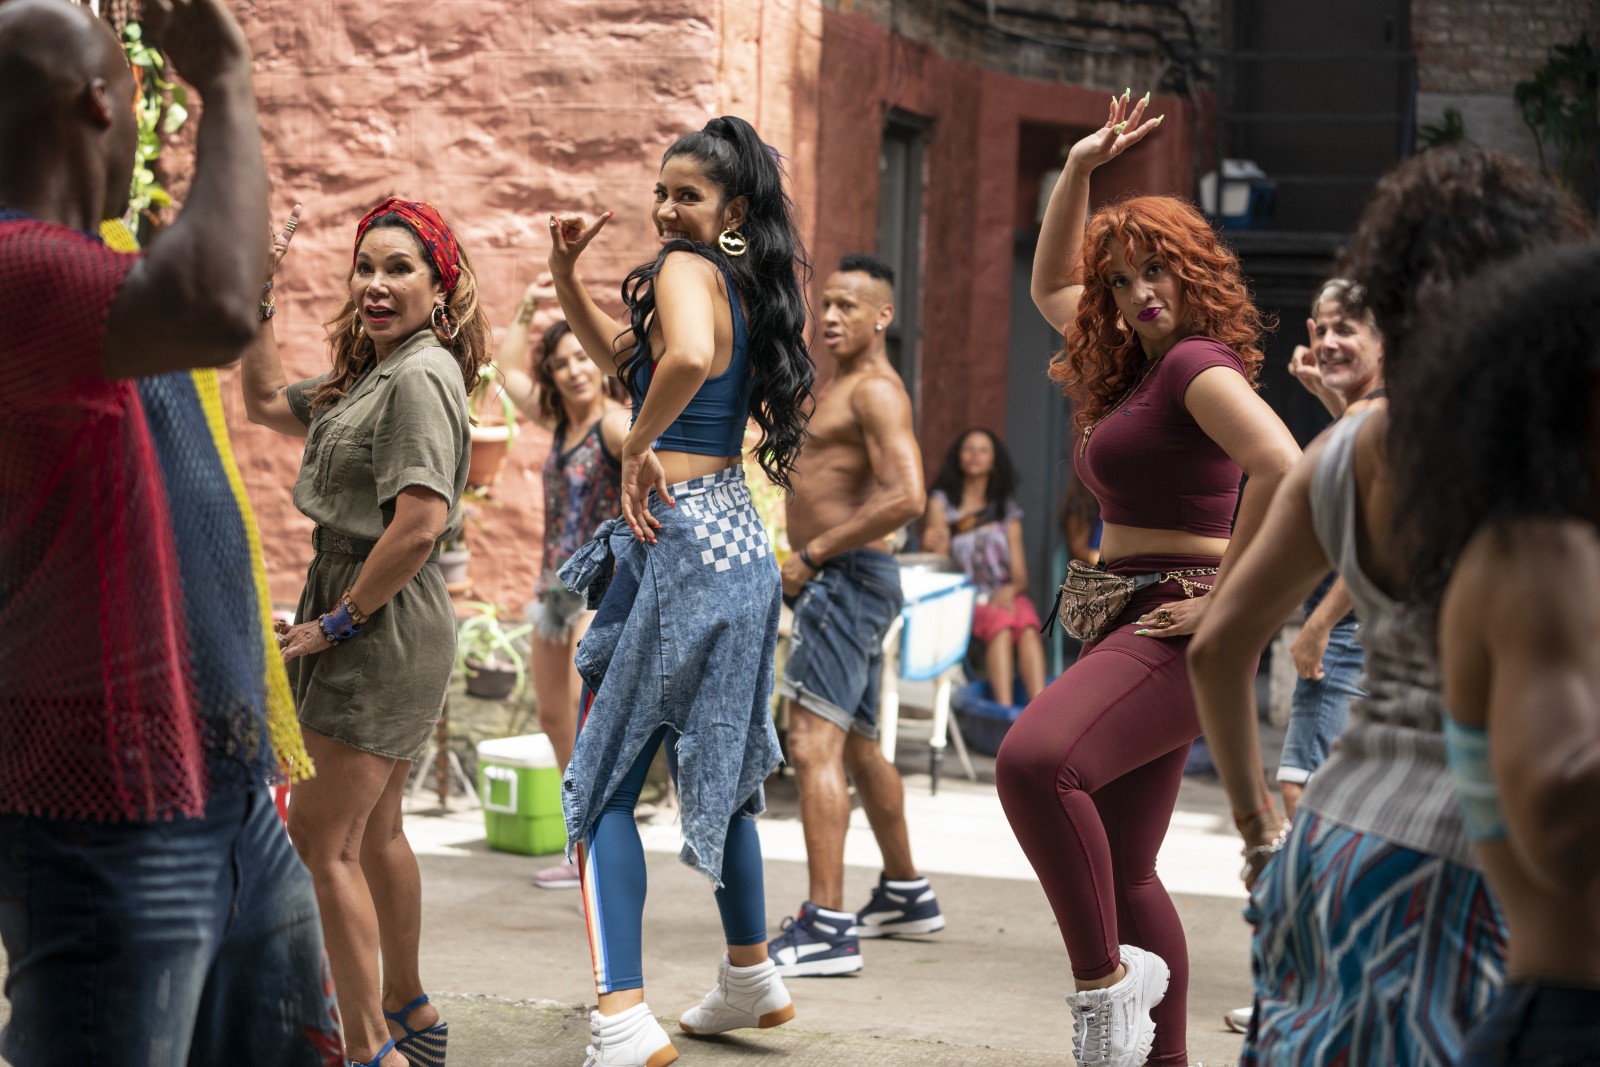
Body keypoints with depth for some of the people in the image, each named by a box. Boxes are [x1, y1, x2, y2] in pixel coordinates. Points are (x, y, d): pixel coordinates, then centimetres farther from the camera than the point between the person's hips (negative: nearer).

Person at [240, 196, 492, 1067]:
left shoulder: (420, 377, -17)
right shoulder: (368, 375, 13)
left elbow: (420, 523, -26)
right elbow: (266, 404, 27)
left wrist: (338, 622, -17)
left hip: (383, 627, -10)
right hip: (376, 630, 10)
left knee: (322, 843, -8)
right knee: (372, 831, 21)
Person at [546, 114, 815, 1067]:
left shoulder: (685, 271, -11)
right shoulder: (754, 289, 15)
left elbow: (689, 356, -36)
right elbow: (623, 354, 28)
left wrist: (640, 445, -20)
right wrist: (567, 270, 17)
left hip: (677, 535, -9)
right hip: (739, 536, 9)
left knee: (603, 782, -5)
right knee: (717, 764, 23)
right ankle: (752, 977, 35)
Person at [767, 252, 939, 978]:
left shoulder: (876, 390, -12)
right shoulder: (840, 387, 20)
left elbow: (905, 497, -25)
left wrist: (811, 555, -20)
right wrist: (807, 562, 15)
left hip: (847, 580, -11)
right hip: (834, 584, 11)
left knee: (814, 746, -17)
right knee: (858, 747, 20)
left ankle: (825, 928, -21)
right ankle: (905, 894, 35)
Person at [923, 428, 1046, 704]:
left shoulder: (1007, 511, 19)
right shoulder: (942, 502, 13)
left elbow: (1020, 575, 11)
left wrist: (1010, 590, -13)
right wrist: (936, 545, -18)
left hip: (1005, 597, 2)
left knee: (1027, 621, -34)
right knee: (1001, 621, -36)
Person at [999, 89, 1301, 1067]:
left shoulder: (1199, 362, -10)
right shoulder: (1133, 366, 17)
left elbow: (1284, 466, -26)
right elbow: (1051, 285, 33)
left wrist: (1224, 599, -21)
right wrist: (1079, 171, 22)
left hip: (1171, 628, -10)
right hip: (1131, 629, 10)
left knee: (1034, 760, -33)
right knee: (1120, 876, 11)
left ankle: (1105, 978, -20)